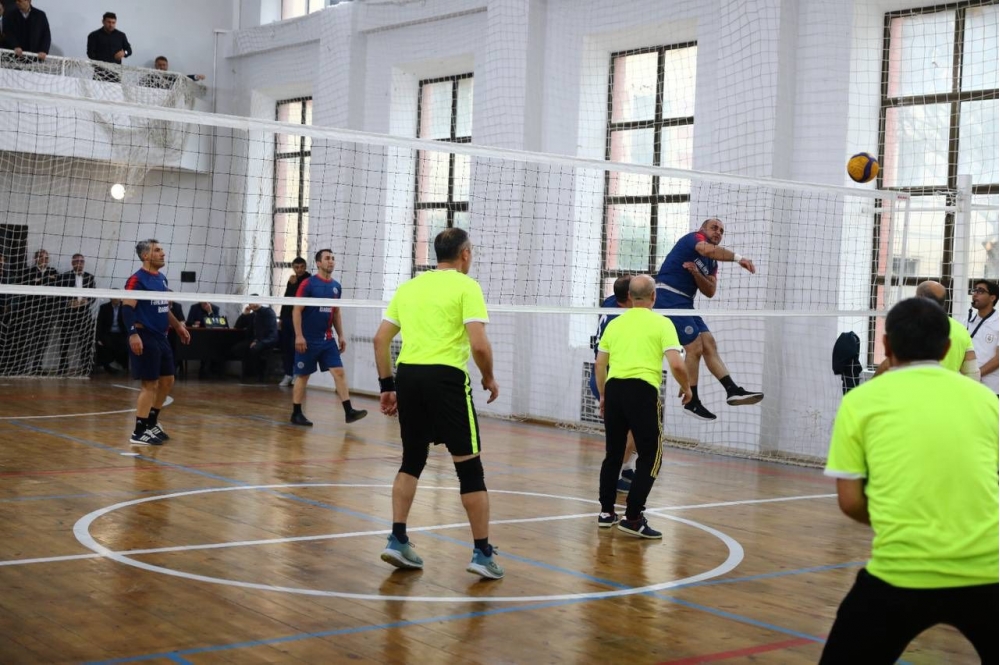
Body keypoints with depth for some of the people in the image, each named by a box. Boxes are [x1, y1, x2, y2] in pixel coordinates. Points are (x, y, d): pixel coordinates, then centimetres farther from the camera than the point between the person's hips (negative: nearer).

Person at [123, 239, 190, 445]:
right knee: (150, 384, -7)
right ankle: (139, 432, -1)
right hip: (145, 337, -9)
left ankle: (152, 423, 27)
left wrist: (178, 325, 27)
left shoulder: (162, 278, 14)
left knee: (167, 380, 14)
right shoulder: (137, 279, -12)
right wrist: (133, 334, -30)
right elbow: (127, 308, -19)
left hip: (161, 337, 9)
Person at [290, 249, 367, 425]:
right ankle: (296, 414, 12)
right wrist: (299, 336, -17)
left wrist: (341, 335, 13)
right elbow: (297, 311, -11)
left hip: (327, 339, 5)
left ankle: (348, 411, -7)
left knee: (339, 372, -4)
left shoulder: (336, 286, 9)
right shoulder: (308, 284, -9)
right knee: (303, 376, 3)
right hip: (308, 340, -5)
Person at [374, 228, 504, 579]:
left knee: (412, 460, 20)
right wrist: (489, 379, 4)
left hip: (408, 374, 6)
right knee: (469, 465, 3)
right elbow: (479, 344, -12)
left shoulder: (409, 286, 15)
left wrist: (387, 386, 18)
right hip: (446, 378, -5)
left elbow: (380, 339, 14)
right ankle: (482, 553, 7)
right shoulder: (466, 287, -2)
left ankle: (398, 541, 17)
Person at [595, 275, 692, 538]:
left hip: (614, 388, 5)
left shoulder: (615, 323, 14)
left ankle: (606, 512, 24)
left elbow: (600, 364, 17)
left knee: (613, 454, 17)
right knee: (650, 457, 3)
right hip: (643, 391, -5)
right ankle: (633, 518, -2)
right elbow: (677, 365, -8)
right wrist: (686, 388, 10)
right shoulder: (662, 324, 1)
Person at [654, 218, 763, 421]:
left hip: (684, 303, 9)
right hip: (668, 297, -9)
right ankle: (692, 403, -4)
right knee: (695, 348, -12)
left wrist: (696, 273, -10)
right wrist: (738, 257, -41)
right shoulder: (693, 238, -7)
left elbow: (710, 292, 7)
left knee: (709, 344, 2)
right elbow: (707, 249, -31)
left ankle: (732, 390, 0)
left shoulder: (712, 263, 18)